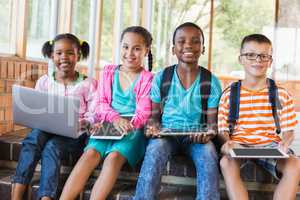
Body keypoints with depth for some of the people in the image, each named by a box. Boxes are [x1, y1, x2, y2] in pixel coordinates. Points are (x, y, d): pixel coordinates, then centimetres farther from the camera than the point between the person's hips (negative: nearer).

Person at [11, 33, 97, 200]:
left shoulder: (88, 84, 2)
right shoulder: (44, 82, 10)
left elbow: (93, 116, -1)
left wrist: (84, 123, -21)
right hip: (46, 130, 3)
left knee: (52, 146, -32)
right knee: (34, 137, -30)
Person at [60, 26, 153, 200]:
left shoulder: (147, 78, 1)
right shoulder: (109, 71, 12)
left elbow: (144, 113, -6)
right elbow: (102, 104, 7)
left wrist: (128, 125, -26)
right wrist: (115, 118, -13)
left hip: (133, 130, -2)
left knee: (114, 157, -30)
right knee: (90, 154, -23)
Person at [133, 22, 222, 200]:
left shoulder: (211, 82, 0)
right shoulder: (161, 78, 2)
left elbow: (212, 120, 3)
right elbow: (155, 114, 8)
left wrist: (209, 132, -19)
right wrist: (153, 127, -14)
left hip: (197, 136, 0)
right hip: (166, 133, 0)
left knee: (209, 154, -31)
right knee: (155, 150, -32)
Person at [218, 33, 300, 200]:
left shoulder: (281, 95, 5)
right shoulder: (229, 95, 3)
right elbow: (222, 130, 3)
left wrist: (285, 143, -17)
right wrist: (227, 142, -21)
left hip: (270, 145, 1)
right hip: (238, 144, -1)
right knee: (226, 163, -34)